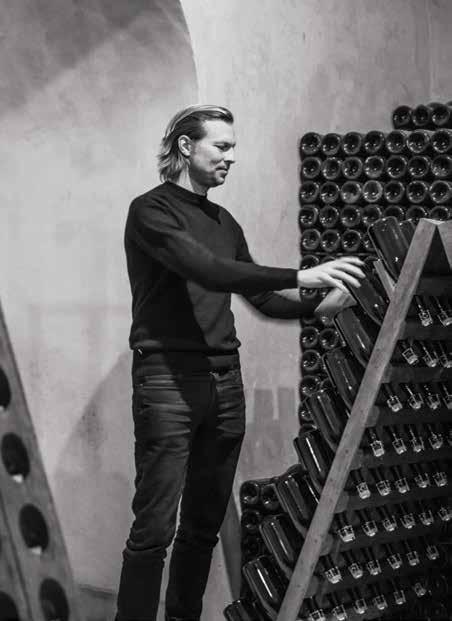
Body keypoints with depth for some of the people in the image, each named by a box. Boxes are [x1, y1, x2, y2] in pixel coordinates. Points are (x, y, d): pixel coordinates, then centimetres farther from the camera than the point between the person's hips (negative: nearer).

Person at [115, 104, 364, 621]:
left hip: (224, 381, 7)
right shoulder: (151, 210, -5)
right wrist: (300, 275, -25)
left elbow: (262, 298, 19)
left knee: (205, 524, 10)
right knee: (154, 529, -8)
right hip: (168, 382, -7)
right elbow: (206, 270, -21)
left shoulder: (224, 222, 17)